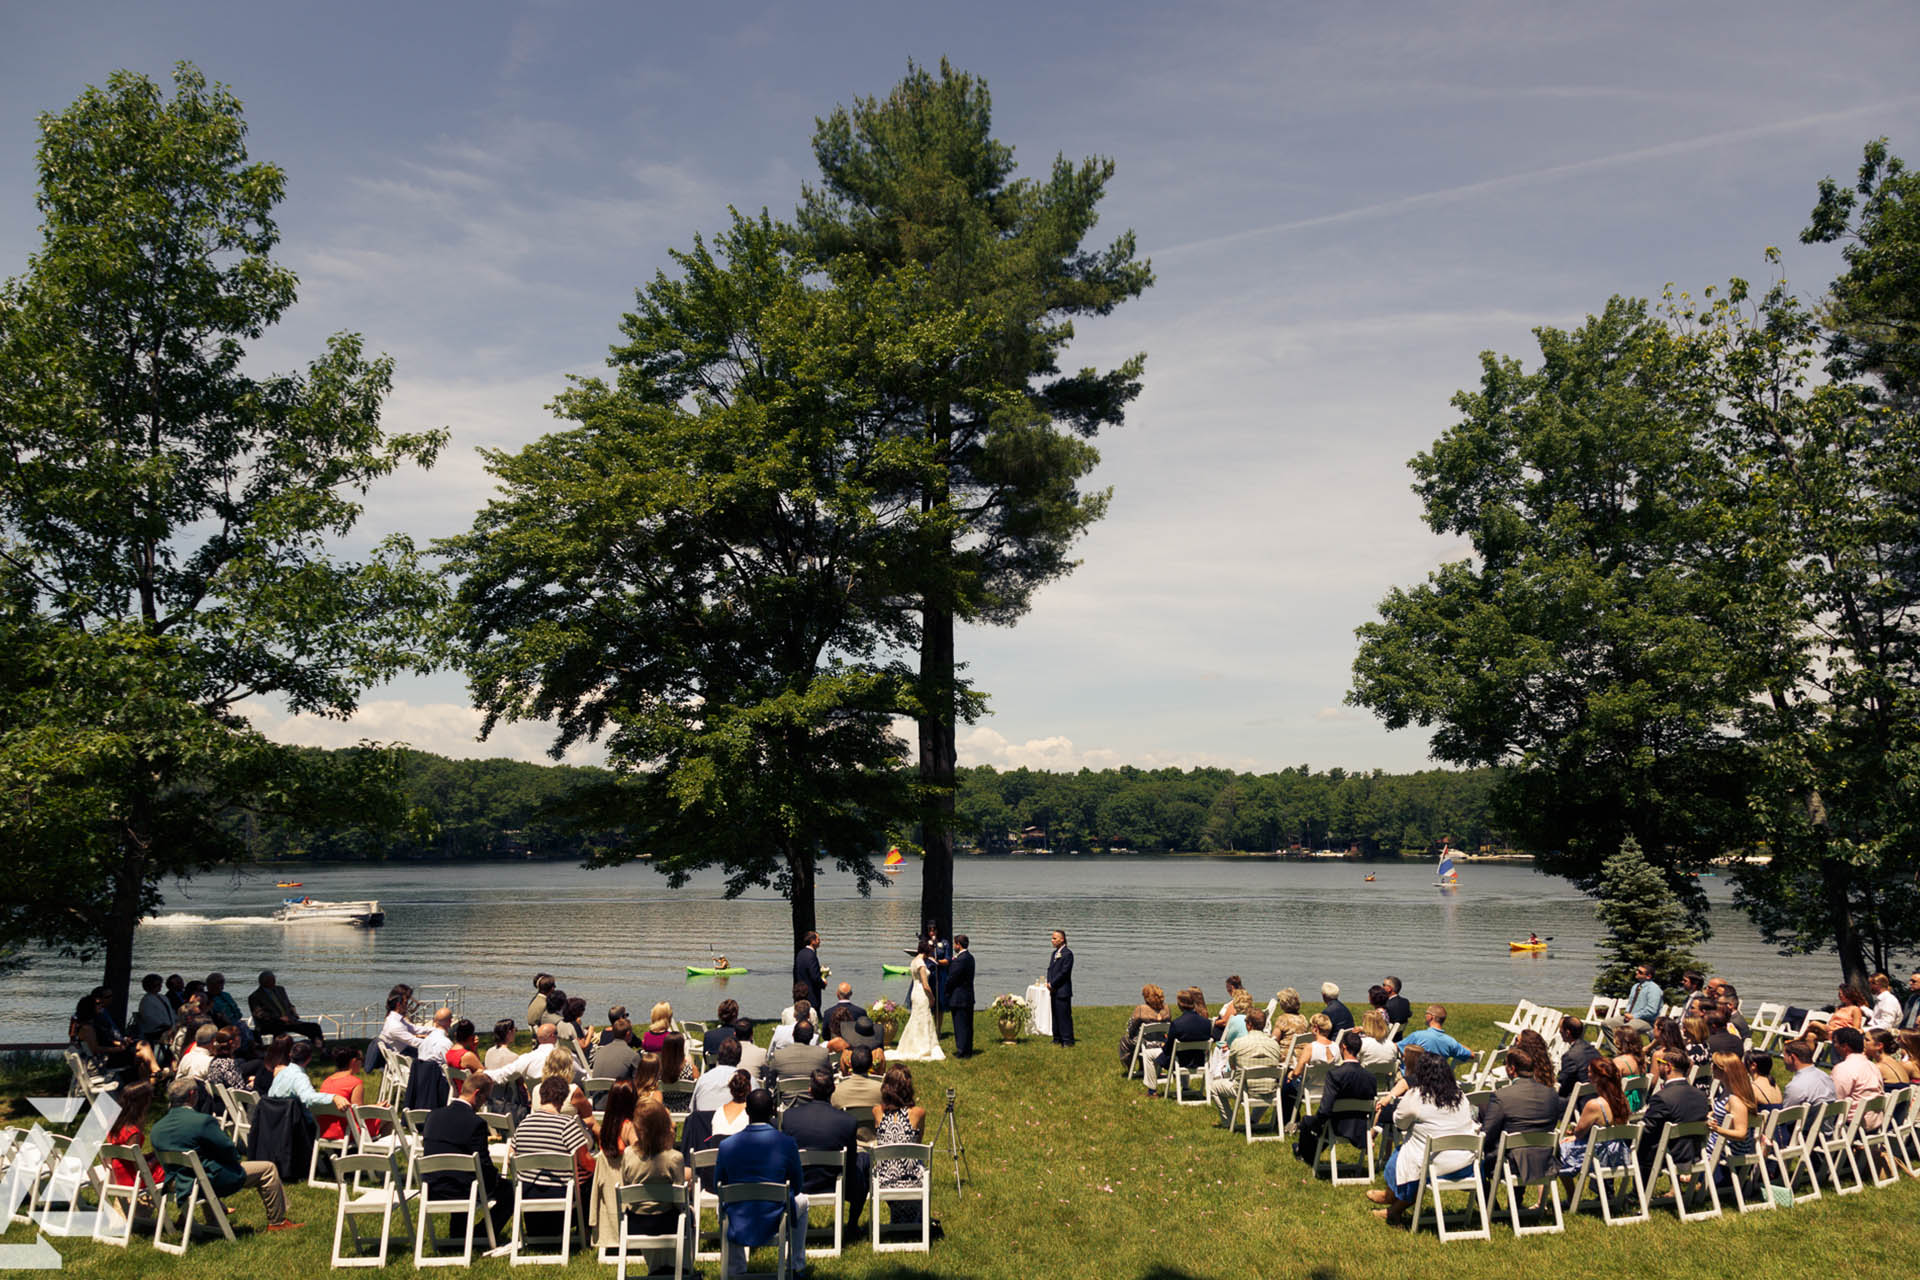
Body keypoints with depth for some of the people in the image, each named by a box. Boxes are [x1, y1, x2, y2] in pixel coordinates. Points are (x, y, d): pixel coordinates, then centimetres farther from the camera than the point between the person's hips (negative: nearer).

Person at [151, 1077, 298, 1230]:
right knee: (268, 1169, 1)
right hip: (211, 1180, -8)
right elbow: (228, 1149, -19)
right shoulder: (202, 1121, -25)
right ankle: (277, 1221, 10)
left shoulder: (156, 1128, -1)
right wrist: (236, 1158, 5)